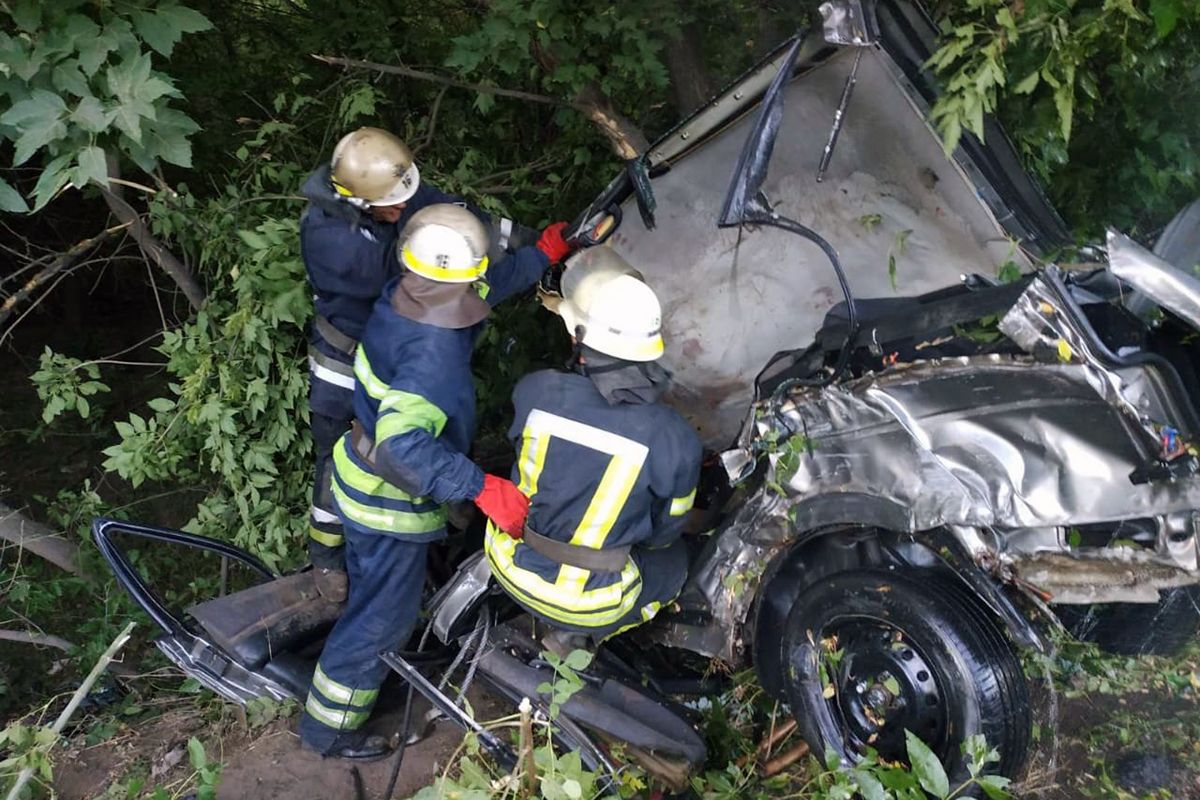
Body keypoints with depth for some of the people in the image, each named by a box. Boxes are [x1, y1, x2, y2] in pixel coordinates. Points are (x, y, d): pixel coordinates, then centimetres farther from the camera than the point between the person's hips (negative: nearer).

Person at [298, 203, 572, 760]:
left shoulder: (399, 302, -10)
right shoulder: (434, 356, -37)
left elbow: (484, 288, 9)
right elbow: (403, 444, -49)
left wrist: (542, 255, 16)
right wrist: (484, 488, -49)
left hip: (360, 475, 9)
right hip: (392, 505, -9)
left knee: (371, 584, 34)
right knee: (382, 617, 11)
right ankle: (329, 728, 30)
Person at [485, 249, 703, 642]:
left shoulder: (534, 391, -19)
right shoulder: (675, 438, -22)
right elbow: (664, 531, -5)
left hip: (510, 565, 3)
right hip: (588, 603, -3)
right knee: (674, 558, 27)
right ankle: (579, 638, 19)